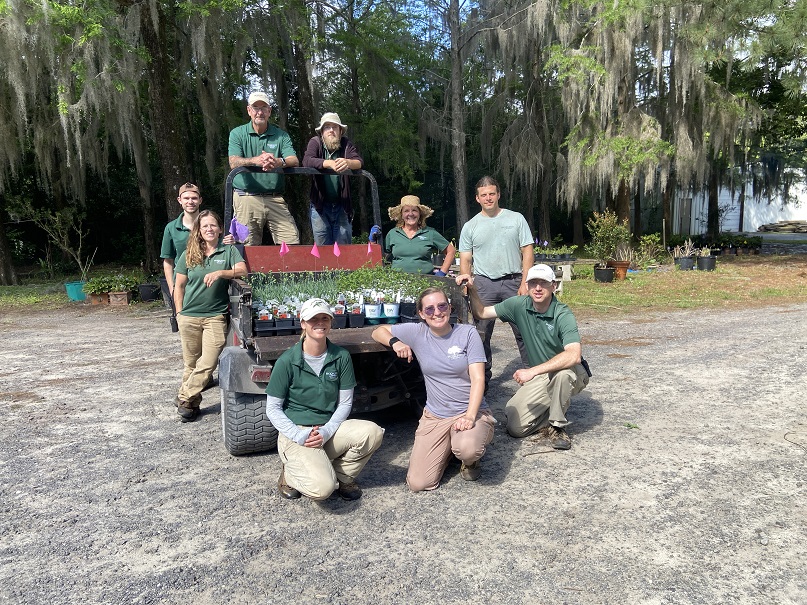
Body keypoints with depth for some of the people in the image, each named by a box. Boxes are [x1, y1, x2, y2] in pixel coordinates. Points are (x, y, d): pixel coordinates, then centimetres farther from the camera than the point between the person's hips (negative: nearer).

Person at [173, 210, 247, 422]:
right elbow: (179, 286, 12)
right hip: (189, 316, 2)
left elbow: (242, 271, -9)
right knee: (191, 363, 8)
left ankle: (185, 398, 5)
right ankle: (192, 403, 21)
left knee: (208, 363, -9)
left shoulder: (229, 250, 4)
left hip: (215, 315, -2)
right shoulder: (188, 255, 9)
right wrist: (179, 313, 6)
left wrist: (221, 273, -24)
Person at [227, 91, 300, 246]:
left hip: (275, 198, 2)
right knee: (249, 247, -1)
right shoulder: (237, 134, 8)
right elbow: (234, 163, -8)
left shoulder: (281, 136, 12)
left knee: (292, 242, -8)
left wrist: (278, 162, -27)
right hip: (246, 197, -1)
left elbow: (294, 161, -4)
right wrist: (256, 160, -29)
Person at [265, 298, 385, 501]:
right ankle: (290, 473, 7)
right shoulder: (287, 361, -9)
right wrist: (299, 435, -18)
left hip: (330, 429, 4)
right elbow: (273, 409, -4)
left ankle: (342, 475, 3)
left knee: (373, 432, -25)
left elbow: (345, 403, 2)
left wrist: (326, 431, -14)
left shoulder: (341, 357, -1)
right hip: (296, 432, -4)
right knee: (322, 488, -28)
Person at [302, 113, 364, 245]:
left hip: (342, 205, 1)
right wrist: (329, 163, -34)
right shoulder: (315, 142, 0)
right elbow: (306, 161, -18)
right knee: (322, 246, 3)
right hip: (320, 205, -1)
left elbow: (360, 162, -12)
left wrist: (348, 162, -36)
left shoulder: (346, 144, 3)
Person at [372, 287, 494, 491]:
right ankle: (450, 447, 22)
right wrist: (395, 342, -11)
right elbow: (378, 331, 11)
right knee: (418, 484, -9)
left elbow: (478, 378, -11)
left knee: (467, 449, -36)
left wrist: (470, 416, -24)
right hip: (435, 416, 2)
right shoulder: (417, 333, 1)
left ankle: (470, 460, 5)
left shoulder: (467, 333, -5)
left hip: (471, 412, -2)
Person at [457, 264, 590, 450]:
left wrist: (532, 371, -39)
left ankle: (557, 426, -16)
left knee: (564, 372, -41)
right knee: (515, 427, -12)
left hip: (572, 375, -3)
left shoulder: (563, 315, -22)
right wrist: (472, 289, -16)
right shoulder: (520, 305, -6)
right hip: (540, 377, 4)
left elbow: (574, 355, -37)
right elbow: (481, 313, 2)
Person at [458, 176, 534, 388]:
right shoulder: (470, 227, 8)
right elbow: (465, 260, 8)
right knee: (481, 334, 4)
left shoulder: (516, 219, 6)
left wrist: (525, 283, -7)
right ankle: (482, 378, 15)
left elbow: (527, 253, 3)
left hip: (513, 282, -1)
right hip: (484, 284, 1)